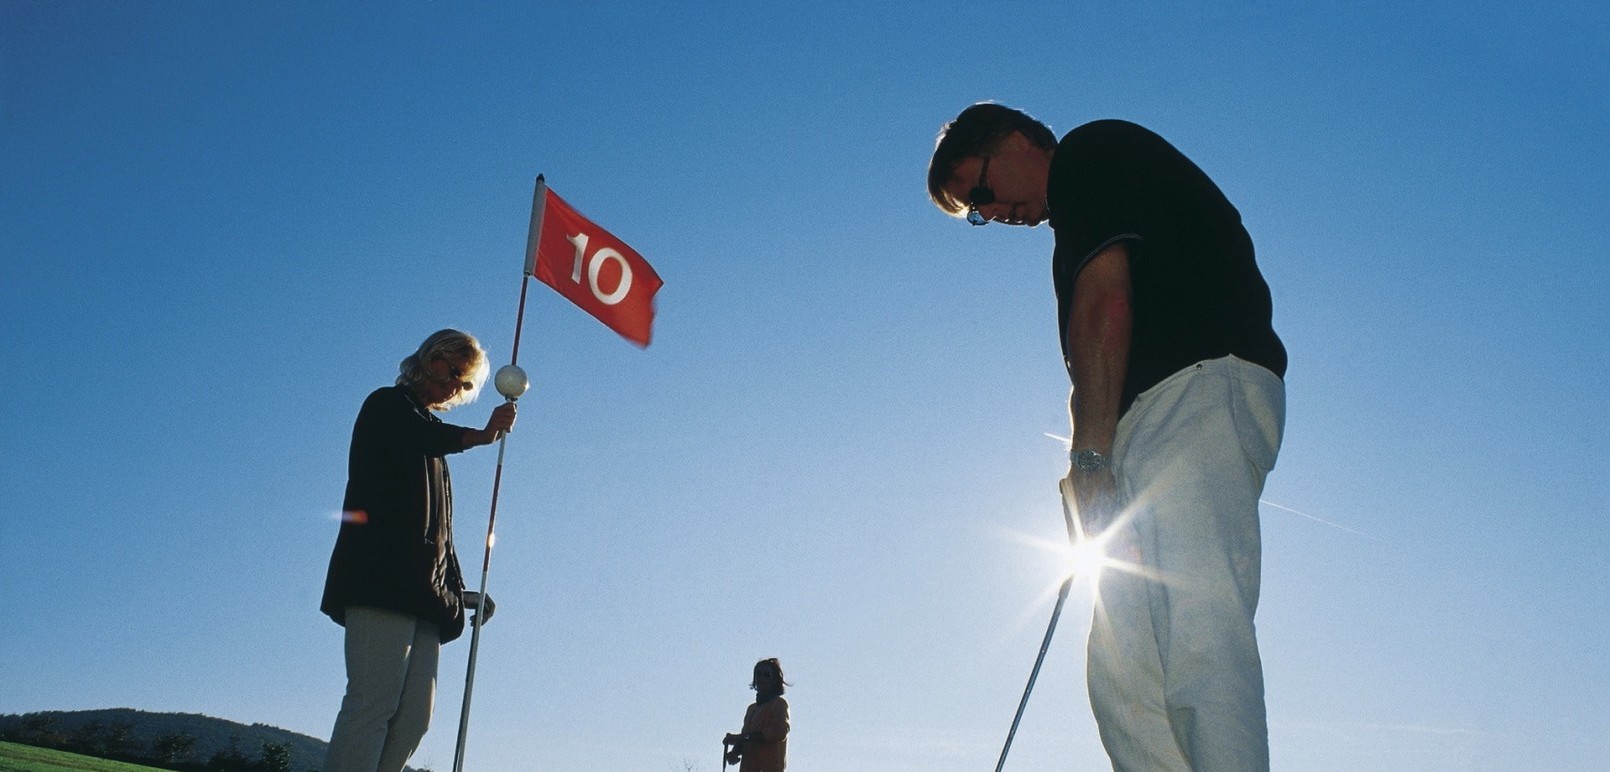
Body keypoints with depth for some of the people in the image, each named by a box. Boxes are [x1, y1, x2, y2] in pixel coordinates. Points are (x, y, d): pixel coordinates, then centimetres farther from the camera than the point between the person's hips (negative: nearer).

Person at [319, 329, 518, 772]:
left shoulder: (431, 438, 30)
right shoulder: (388, 406, 10)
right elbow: (421, 437, -17)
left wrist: (457, 590, 14)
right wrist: (482, 434, -8)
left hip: (422, 594, 8)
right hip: (381, 577, -8)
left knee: (414, 716, -3)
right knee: (373, 702, -17)